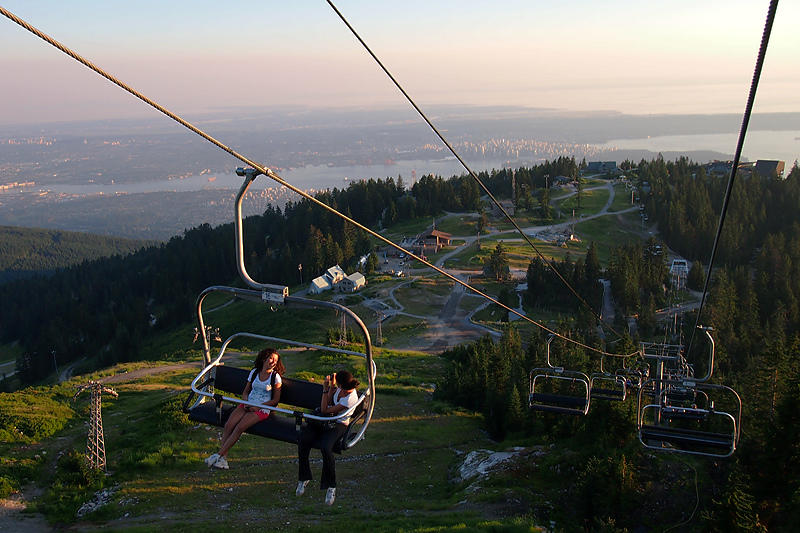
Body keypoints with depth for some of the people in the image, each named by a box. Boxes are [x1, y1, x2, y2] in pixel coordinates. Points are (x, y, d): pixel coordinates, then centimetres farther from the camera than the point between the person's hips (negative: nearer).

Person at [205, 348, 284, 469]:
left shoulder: (275, 377, -1)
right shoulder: (254, 372, 11)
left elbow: (275, 400, -1)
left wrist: (258, 406, -10)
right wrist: (245, 402, -4)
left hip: (262, 409, -4)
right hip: (248, 405, 4)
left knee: (239, 428, -25)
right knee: (228, 425, -19)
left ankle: (219, 454, -20)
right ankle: (223, 459, -21)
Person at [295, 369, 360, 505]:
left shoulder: (351, 399, -26)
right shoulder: (339, 388, -4)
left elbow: (325, 410, -20)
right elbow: (325, 407, 1)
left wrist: (326, 389, -17)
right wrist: (331, 387, -9)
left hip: (337, 425, -6)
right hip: (321, 421, 6)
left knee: (325, 448, -34)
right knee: (303, 441, -20)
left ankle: (331, 486, -14)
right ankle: (303, 477, -1)